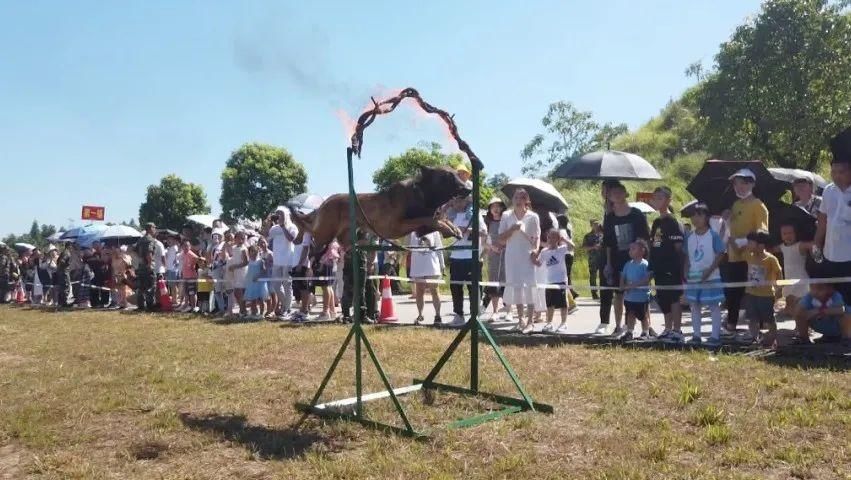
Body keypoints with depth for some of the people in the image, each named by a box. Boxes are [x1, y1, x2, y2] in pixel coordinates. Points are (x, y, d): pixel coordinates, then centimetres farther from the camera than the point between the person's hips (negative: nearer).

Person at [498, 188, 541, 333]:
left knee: (529, 287, -5)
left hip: (528, 256, -2)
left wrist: (536, 250, -15)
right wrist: (512, 229, -11)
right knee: (516, 287, 6)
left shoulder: (533, 217, 0)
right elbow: (501, 239, 3)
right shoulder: (506, 216, 4)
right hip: (512, 257, 2)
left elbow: (537, 238, 3)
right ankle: (521, 319, 17)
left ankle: (530, 321, 0)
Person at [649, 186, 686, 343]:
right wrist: (651, 267, 14)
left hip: (671, 268, -8)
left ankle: (677, 331, 2)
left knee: (674, 299, -4)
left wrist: (680, 268, -14)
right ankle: (668, 329, 23)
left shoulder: (672, 222, -9)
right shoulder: (656, 223, 15)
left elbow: (679, 247, -12)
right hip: (659, 268, 8)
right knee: (663, 300, 13)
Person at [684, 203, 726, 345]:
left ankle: (715, 336, 6)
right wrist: (686, 271, -2)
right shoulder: (689, 238, 7)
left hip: (710, 278, -6)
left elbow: (720, 255, -10)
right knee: (694, 305, 10)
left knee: (714, 306, 1)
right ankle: (696, 335, 19)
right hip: (693, 278, 6)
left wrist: (709, 271, -18)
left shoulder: (713, 236, -9)